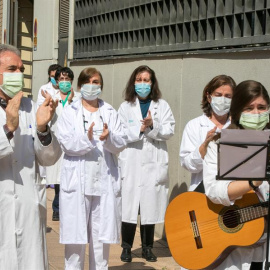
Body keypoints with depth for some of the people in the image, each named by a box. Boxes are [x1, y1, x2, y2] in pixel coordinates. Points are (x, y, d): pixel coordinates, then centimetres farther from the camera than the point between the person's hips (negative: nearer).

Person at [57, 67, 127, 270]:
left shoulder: (110, 113, 13)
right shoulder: (70, 112, 6)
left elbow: (121, 143, 2)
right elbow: (66, 143, -7)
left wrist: (108, 138, -19)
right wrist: (87, 139, -24)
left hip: (105, 181, 2)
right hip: (77, 181, -2)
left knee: (102, 237, 6)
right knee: (75, 237, -1)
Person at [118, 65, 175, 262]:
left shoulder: (162, 106, 7)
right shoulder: (126, 107, 7)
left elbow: (169, 131, -2)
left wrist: (152, 126, -16)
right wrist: (139, 129, -15)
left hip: (154, 164, 0)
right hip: (132, 163, 0)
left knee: (151, 206, 6)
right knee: (129, 206, -2)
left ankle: (148, 248, 18)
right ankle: (127, 247, 11)